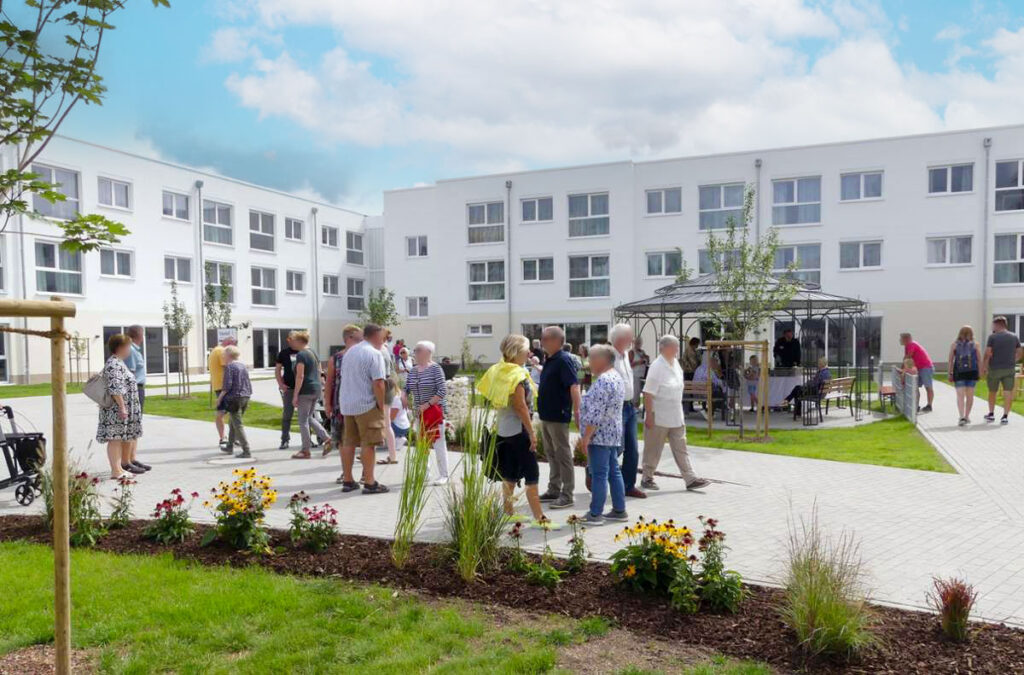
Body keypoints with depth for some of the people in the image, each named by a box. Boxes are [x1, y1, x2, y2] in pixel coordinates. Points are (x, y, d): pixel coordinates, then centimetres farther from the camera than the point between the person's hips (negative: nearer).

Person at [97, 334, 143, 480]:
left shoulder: (119, 363, 18)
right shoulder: (114, 364, -15)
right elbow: (115, 388, -23)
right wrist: (122, 407, -24)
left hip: (125, 408, 11)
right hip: (116, 409, -11)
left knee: (126, 437, 15)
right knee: (115, 437, -9)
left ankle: (125, 465, 24)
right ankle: (116, 471, -9)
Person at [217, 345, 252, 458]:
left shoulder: (229, 367, -11)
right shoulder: (243, 366, 12)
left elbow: (227, 386, -17)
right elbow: (248, 384, 15)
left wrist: (219, 398, -7)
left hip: (234, 398, -8)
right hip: (245, 398, 8)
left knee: (237, 425, -5)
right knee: (232, 422, 22)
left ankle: (246, 451, -9)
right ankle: (230, 446, 32)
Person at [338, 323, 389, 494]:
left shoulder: (350, 351, 15)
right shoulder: (374, 354, -11)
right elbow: (378, 384, -18)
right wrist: (381, 407, -9)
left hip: (347, 404, 8)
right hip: (366, 405, -8)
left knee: (348, 442, 11)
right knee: (368, 443, -2)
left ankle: (347, 481, 17)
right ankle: (369, 483, 1)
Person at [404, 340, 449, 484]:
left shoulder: (435, 369, -10)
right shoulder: (413, 371, 9)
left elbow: (443, 391, -15)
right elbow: (406, 389, 17)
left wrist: (427, 404, -19)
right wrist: (404, 397, -6)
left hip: (435, 411, -7)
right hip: (419, 413, 7)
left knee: (438, 442, -4)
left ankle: (443, 475, 3)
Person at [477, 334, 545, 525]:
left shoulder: (497, 371, 7)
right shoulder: (517, 375, -18)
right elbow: (520, 406, -20)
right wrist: (532, 432, -17)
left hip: (503, 429, 9)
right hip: (519, 430, -9)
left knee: (509, 474, 15)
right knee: (531, 476, -2)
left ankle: (508, 511, 22)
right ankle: (538, 517, 0)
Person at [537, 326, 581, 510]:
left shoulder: (563, 360, -17)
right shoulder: (550, 360, 12)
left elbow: (574, 386, -24)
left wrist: (577, 411, -30)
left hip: (558, 416, -10)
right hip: (546, 415, 10)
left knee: (563, 455, -2)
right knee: (551, 454, 16)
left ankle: (567, 495, 5)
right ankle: (554, 490, 25)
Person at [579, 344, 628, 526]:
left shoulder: (603, 381, -19)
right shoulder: (616, 377, 14)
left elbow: (595, 413, -23)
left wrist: (586, 437, -18)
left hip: (600, 435, -10)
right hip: (614, 434, 10)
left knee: (599, 475, -5)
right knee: (614, 472, 13)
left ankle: (595, 514, 0)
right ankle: (619, 510, 18)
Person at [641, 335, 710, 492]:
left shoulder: (675, 364, 7)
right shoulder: (657, 367, -17)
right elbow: (648, 393, -18)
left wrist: (680, 413, 19)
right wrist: (649, 415, -20)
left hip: (676, 417, 7)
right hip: (658, 418, -7)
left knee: (681, 448, 8)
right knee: (653, 450, 6)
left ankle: (690, 479, 10)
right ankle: (647, 478, 19)